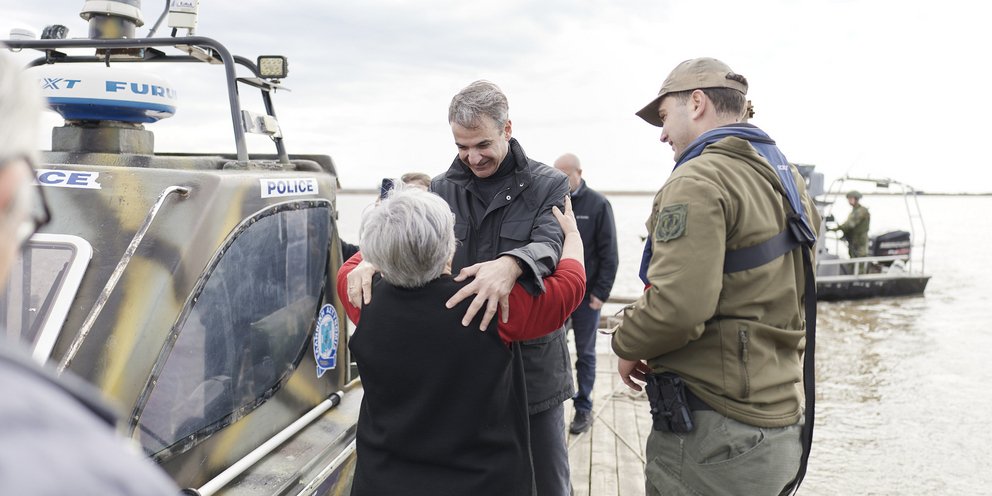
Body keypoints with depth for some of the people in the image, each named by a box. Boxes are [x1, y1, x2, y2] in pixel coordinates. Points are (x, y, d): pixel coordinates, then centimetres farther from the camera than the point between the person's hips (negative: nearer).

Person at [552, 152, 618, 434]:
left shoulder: (598, 205, -6)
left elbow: (608, 254, -6)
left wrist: (601, 292, -10)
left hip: (586, 293, -2)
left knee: (585, 353, 9)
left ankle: (583, 408, 20)